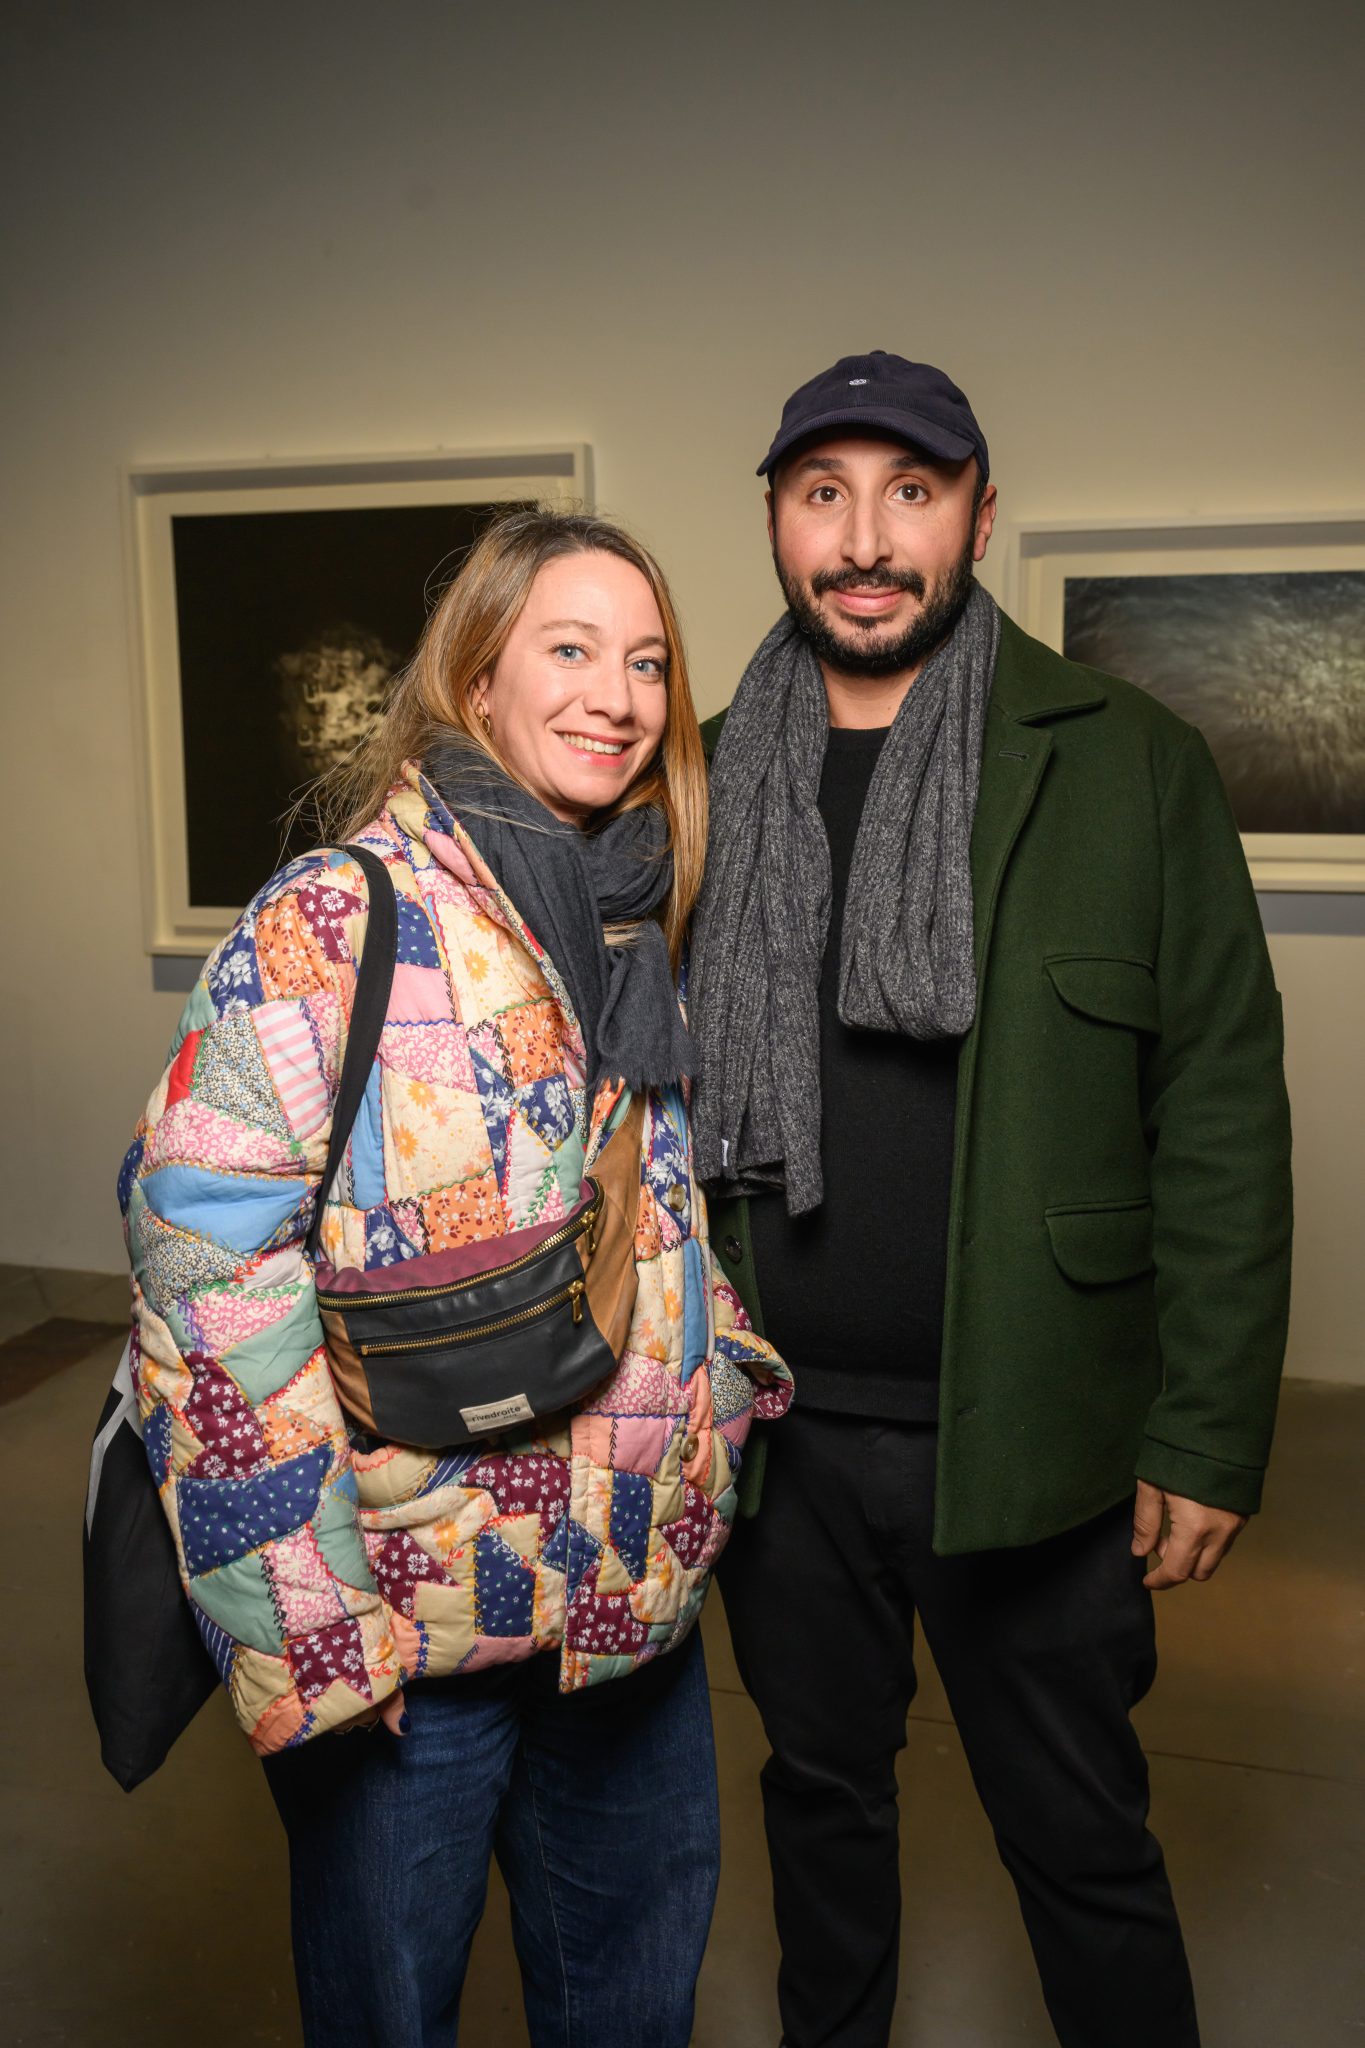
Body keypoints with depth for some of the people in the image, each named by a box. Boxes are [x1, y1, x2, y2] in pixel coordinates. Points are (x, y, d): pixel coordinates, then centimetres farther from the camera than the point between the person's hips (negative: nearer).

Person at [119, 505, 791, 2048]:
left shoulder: (641, 929, 6)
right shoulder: (334, 919, -16)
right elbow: (200, 1243, -21)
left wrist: (733, 1386, 11)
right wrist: (301, 1601, -21)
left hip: (637, 1592, 6)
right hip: (407, 1616, -5)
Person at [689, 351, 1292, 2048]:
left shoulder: (1127, 765, -6)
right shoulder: (704, 779, 3)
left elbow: (1222, 1114, -7)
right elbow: (653, 1094, 7)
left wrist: (1210, 1435, -9)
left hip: (1028, 1437, -3)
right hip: (778, 1426, 3)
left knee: (1080, 1841, 14)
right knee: (821, 1784, 23)